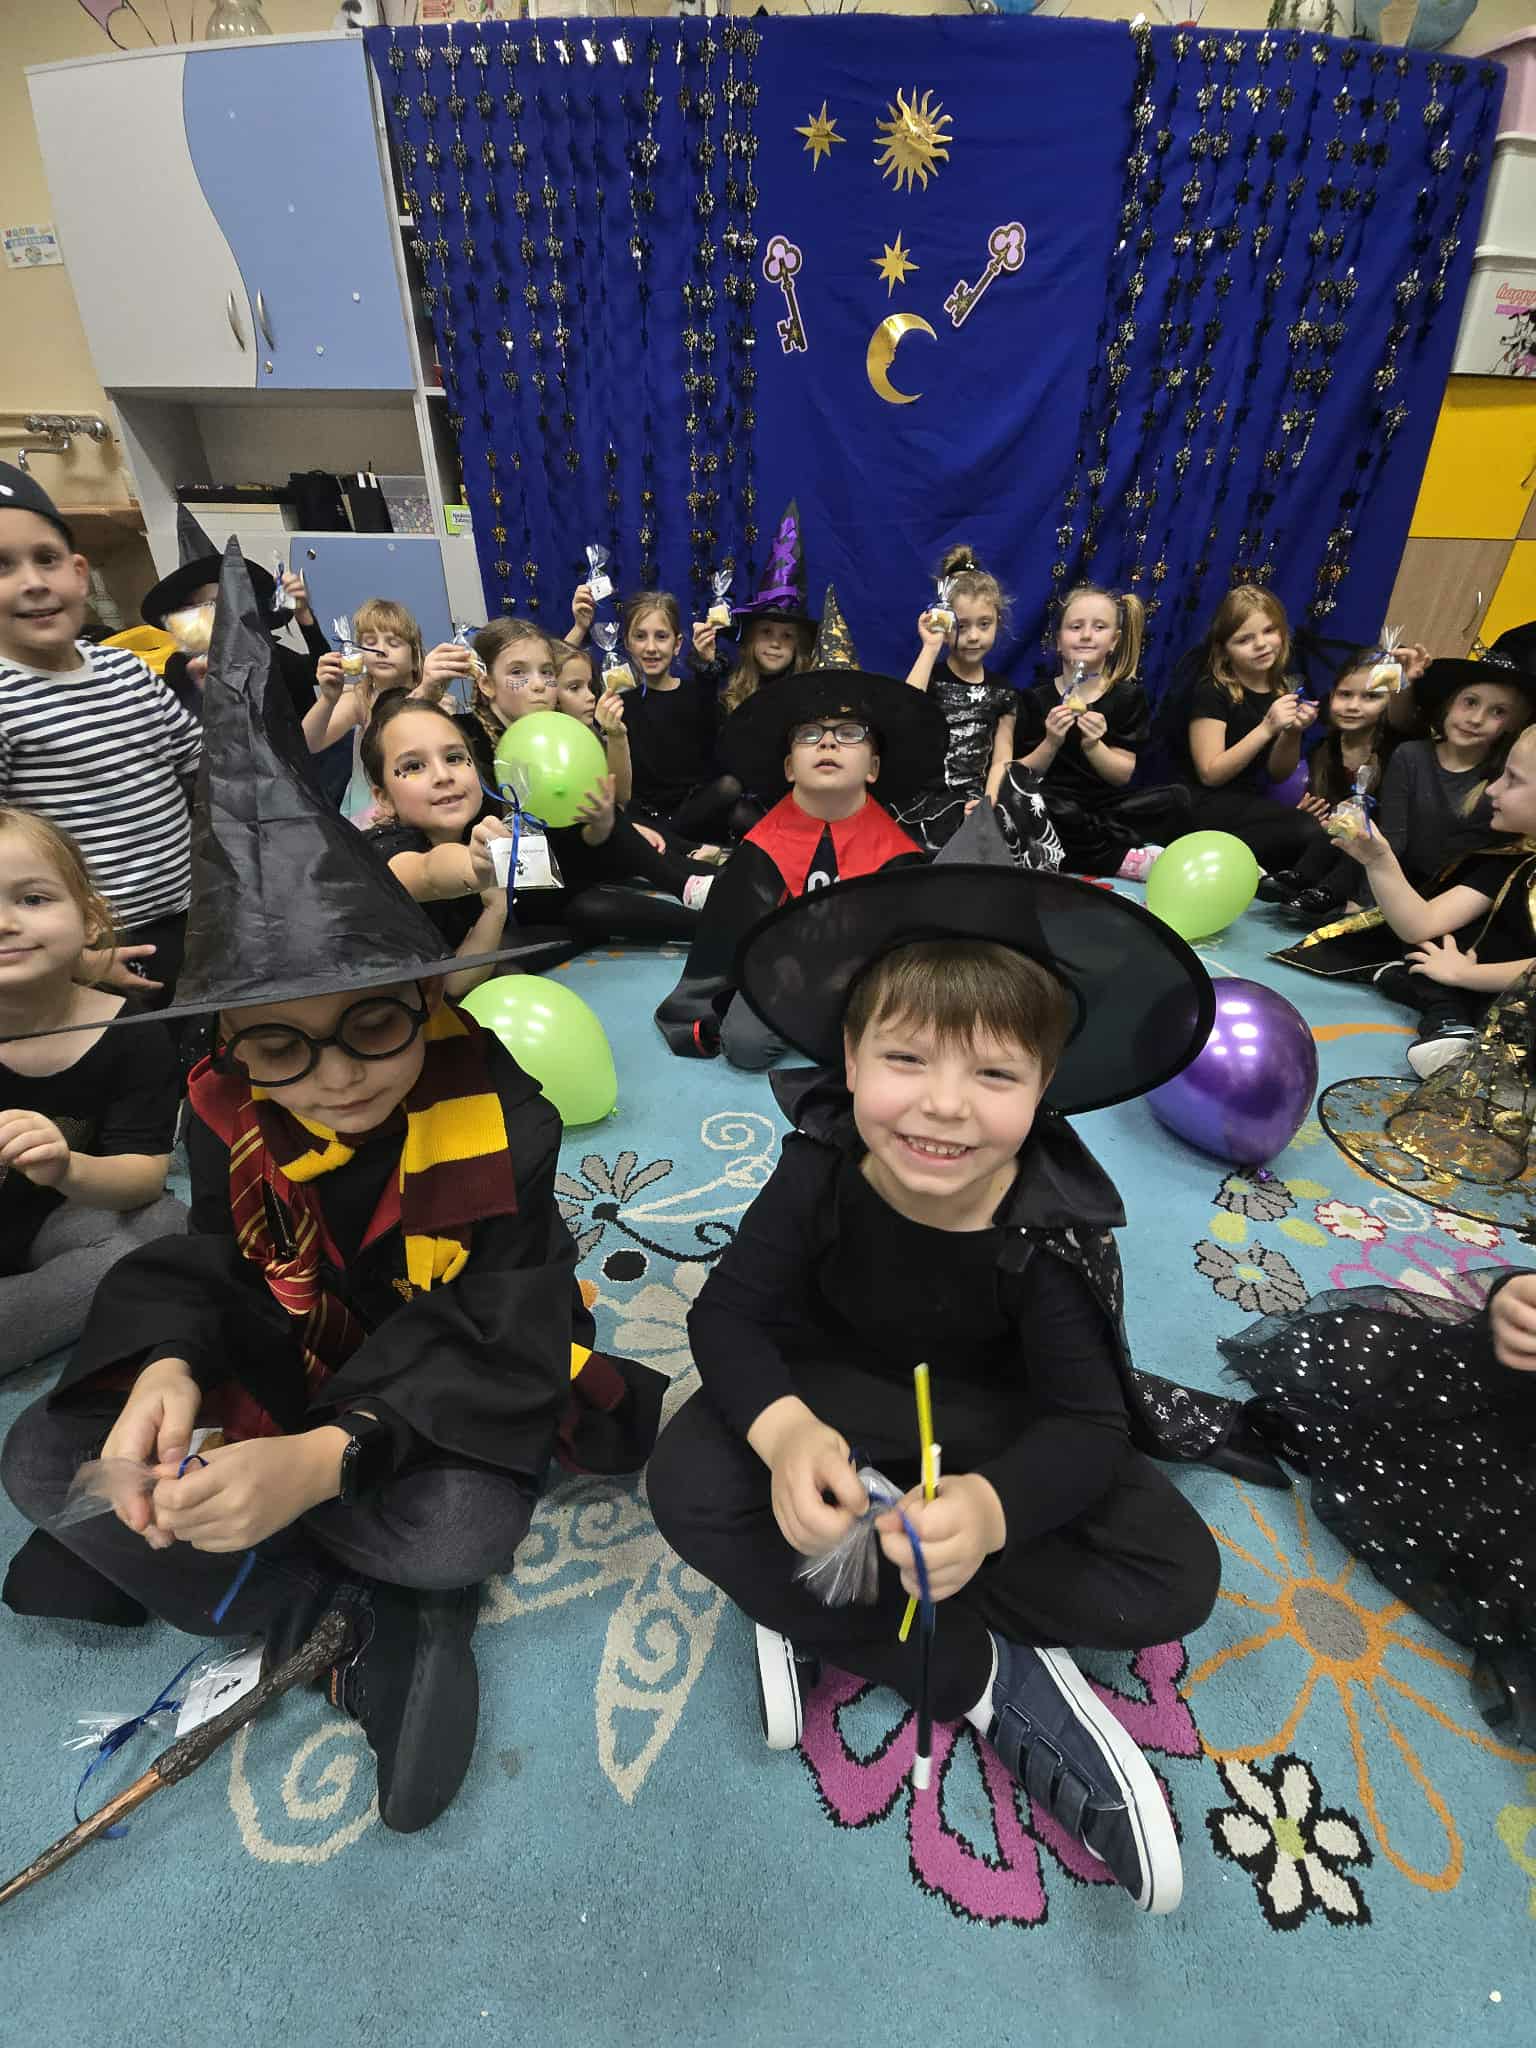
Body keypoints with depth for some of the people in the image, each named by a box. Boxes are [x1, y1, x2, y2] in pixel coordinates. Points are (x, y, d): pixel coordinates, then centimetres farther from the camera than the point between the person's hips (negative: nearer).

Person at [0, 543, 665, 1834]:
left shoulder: (496, 1121, -26)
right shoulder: (228, 1114, -12)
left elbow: (486, 1340, -26)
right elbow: (206, 1270, -3)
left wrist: (323, 1462, -40)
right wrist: (169, 1368, -27)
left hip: (447, 1398, -4)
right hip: (285, 1380, 5)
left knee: (461, 1531, -34)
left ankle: (157, 1556, -6)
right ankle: (358, 1621, -14)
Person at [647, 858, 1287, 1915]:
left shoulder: (1055, 1224, -26)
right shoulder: (819, 1167, -25)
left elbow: (1086, 1427, -26)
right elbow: (729, 1314, -21)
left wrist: (989, 1508, -49)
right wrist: (783, 1429, -43)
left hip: (986, 1413, 1)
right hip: (839, 1388, 0)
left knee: (1178, 1577, -18)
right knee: (689, 1484, -29)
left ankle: (821, 1606, -15)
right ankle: (989, 1678, -16)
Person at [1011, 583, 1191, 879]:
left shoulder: (1128, 696, 7)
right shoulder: (1035, 698, 3)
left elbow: (1123, 775, 0)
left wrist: (1093, 746, -19)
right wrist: (1050, 743, -19)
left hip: (1107, 807, 1)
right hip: (1057, 812, -1)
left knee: (1178, 799, -22)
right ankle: (1126, 858, -23)